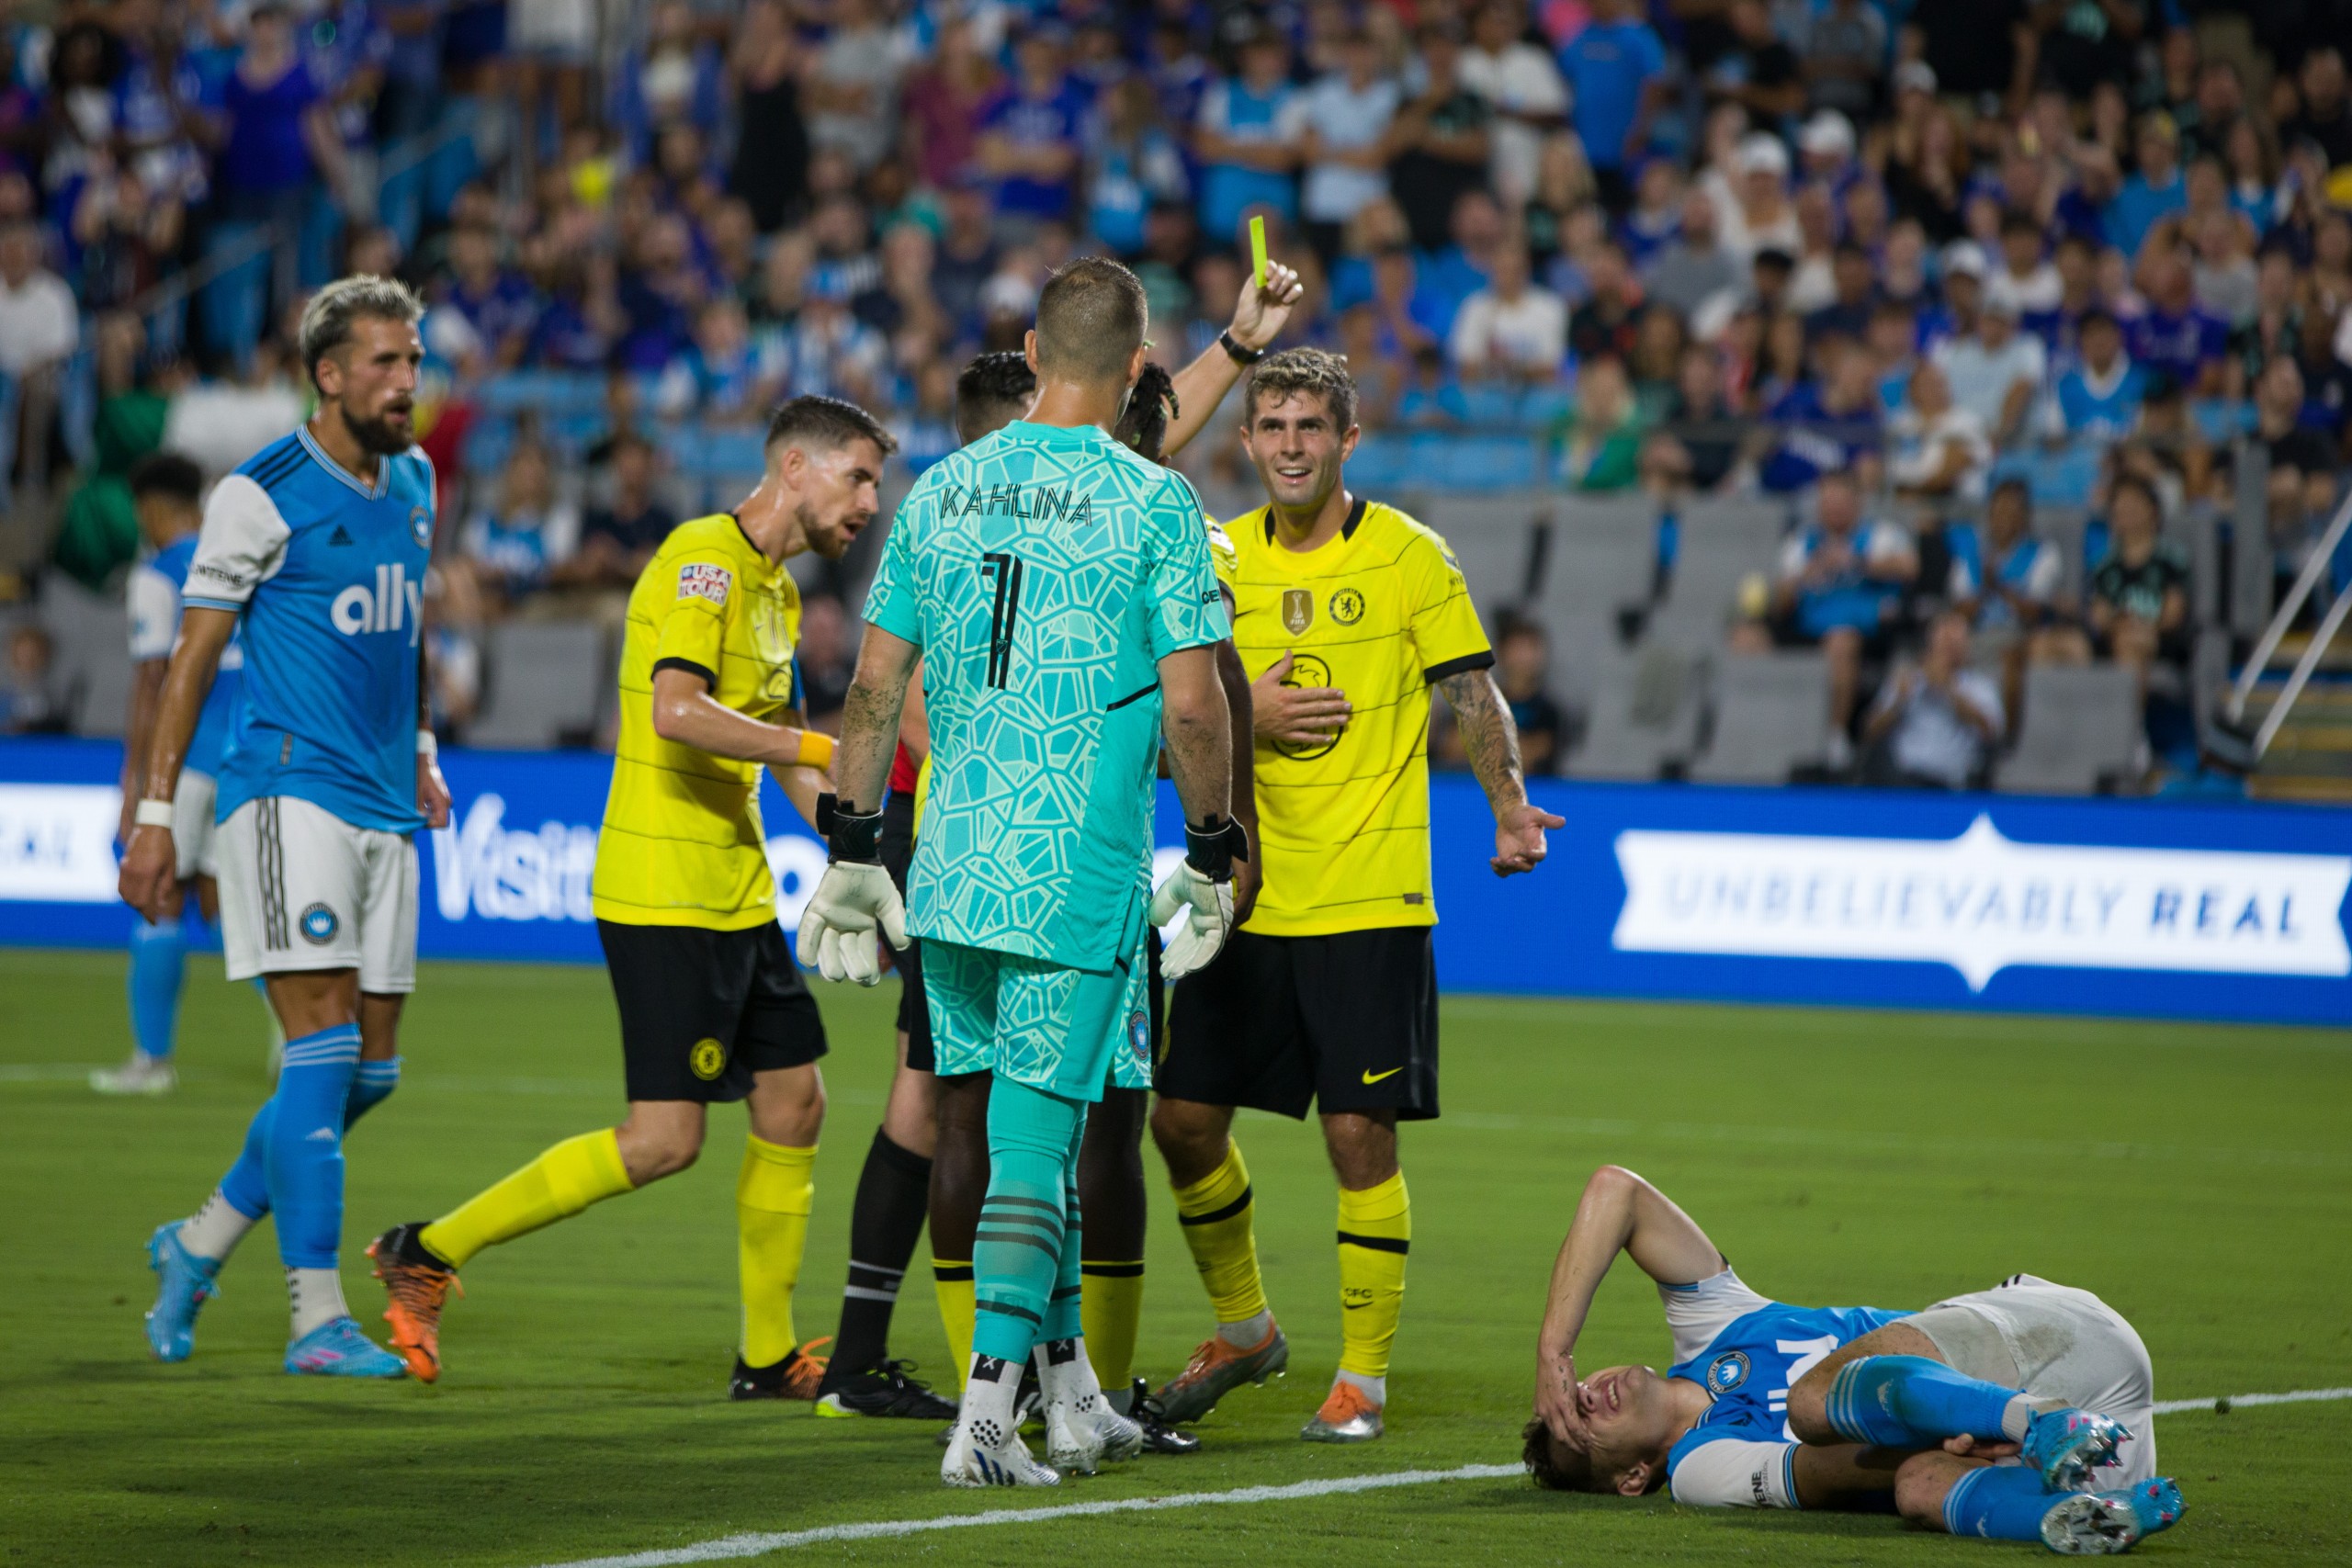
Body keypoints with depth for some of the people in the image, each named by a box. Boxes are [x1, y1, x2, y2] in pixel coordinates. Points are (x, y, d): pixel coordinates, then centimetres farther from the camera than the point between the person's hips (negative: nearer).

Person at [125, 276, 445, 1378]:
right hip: (288, 790, -7)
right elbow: (193, 655, -6)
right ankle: (317, 1318, -13)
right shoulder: (261, 496, -9)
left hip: (383, 810, 7)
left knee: (371, 1069, 7)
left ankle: (200, 1244, 25)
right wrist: (155, 811, -8)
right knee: (324, 1048, -15)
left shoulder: (414, 481, 13)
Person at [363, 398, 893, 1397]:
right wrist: (823, 747, -24)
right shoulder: (704, 558, -13)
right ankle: (427, 1254, -1)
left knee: (793, 1105, 7)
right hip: (661, 893, -10)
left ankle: (768, 1360, 15)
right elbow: (676, 712, -27)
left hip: (736, 894, 10)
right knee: (665, 1138, -11)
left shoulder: (775, 586, 17)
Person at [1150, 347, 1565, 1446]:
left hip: (1371, 901, -4)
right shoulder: (1218, 560, 7)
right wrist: (1244, 717, -9)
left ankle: (1364, 1377, 6)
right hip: (1246, 898, 4)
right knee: (1184, 1118, 5)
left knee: (1360, 1135, -6)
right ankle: (1243, 1328, 27)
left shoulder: (1407, 556, -3)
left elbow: (1474, 698, -3)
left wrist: (1509, 811, -16)